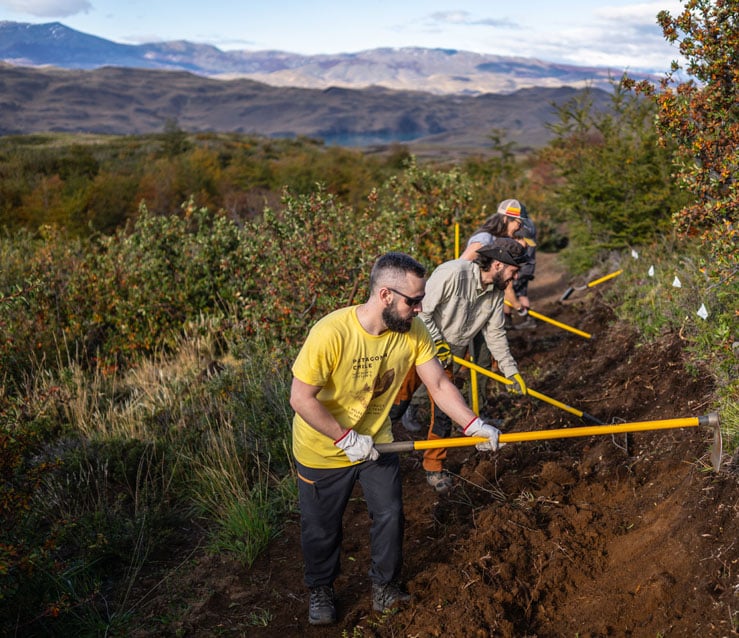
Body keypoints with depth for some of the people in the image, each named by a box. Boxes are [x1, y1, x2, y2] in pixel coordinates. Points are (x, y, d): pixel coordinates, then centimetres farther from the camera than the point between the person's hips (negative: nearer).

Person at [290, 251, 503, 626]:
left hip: (375, 441, 4)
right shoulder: (331, 333, -34)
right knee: (321, 528, 15)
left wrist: (474, 425, -18)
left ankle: (384, 584, 40)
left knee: (389, 516, 13)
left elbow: (439, 384, -9)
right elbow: (301, 398, -28)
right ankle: (321, 589, 43)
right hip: (323, 450, -4)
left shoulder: (413, 331, -17)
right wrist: (347, 439, -25)